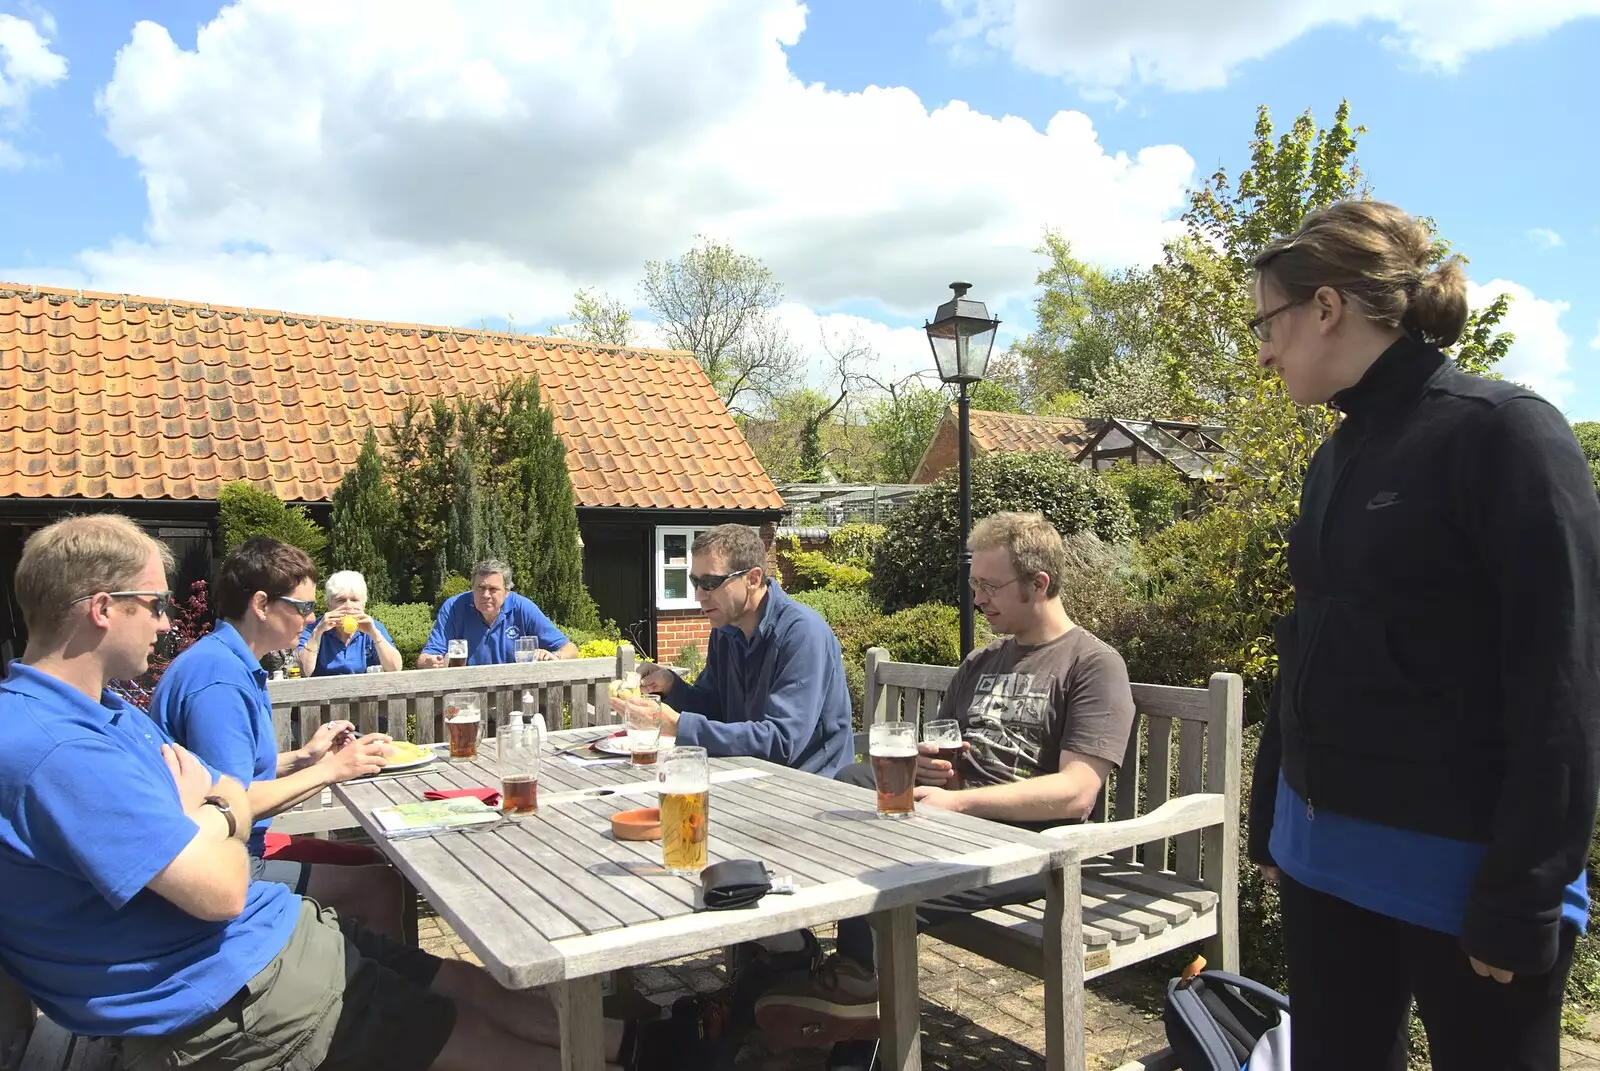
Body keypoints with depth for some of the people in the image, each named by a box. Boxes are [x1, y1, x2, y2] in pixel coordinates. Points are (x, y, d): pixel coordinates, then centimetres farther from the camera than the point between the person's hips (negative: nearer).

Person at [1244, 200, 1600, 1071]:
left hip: (1457, 867, -6)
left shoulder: (1501, 433, -13)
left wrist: (1523, 899, -15)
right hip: (1326, 853, 7)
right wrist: (1271, 817, 15)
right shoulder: (1338, 457, 9)